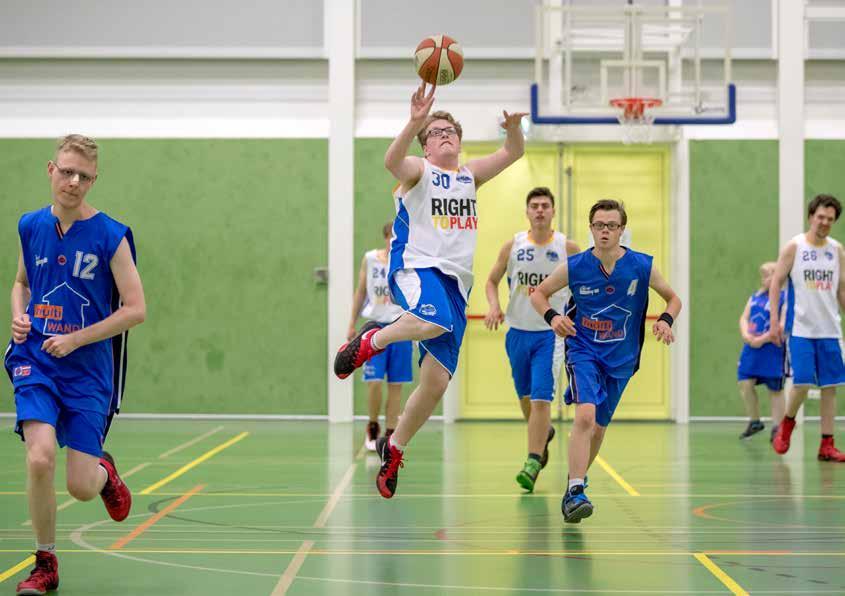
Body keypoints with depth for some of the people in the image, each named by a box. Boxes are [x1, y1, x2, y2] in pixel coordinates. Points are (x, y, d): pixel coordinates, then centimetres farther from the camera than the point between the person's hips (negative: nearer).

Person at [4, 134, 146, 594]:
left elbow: (136, 309, -7)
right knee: (40, 458, -21)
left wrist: (76, 339, -13)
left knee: (81, 486, -3)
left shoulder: (110, 236, -8)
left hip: (88, 368, -2)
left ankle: (104, 472, 37)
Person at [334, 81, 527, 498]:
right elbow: (392, 161, -22)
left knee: (436, 383, 2)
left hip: (455, 281, 5)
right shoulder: (418, 171, 1)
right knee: (434, 320, -40)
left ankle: (394, 447, 22)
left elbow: (512, 153, 7)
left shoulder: (470, 176, 17)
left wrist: (513, 128, -14)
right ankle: (371, 341, -12)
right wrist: (415, 122, -37)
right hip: (416, 267, -5)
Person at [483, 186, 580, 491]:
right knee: (525, 397, 16)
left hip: (551, 332, -3)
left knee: (541, 398, -14)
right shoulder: (513, 245, 0)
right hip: (518, 331, 3)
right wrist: (494, 306, -8)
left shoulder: (567, 248, -5)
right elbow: (492, 280, 10)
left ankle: (532, 463, -12)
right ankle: (543, 433, 45)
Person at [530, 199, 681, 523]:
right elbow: (538, 293, 4)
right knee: (585, 415, -25)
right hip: (583, 350, -3)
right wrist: (552, 316, -16)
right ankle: (574, 492, -24)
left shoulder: (642, 266, -8)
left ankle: (576, 481, 38)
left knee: (599, 426, 14)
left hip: (620, 359, 3)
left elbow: (673, 298, 6)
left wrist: (666, 320, -15)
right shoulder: (574, 266, -10)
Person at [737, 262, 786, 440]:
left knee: (775, 389, 4)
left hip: (773, 350, -5)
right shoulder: (755, 297, 13)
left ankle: (777, 427, 11)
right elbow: (744, 318, 9)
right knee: (745, 384, 0)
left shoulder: (784, 298, -6)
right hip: (751, 348, 6)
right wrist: (746, 335, -11)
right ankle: (754, 422, 17)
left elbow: (784, 325, -15)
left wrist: (763, 339, -19)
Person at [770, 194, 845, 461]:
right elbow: (776, 283, -2)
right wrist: (775, 320, -9)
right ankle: (787, 423, 17)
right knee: (802, 382, -12)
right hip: (800, 329, -4)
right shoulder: (794, 247, -3)